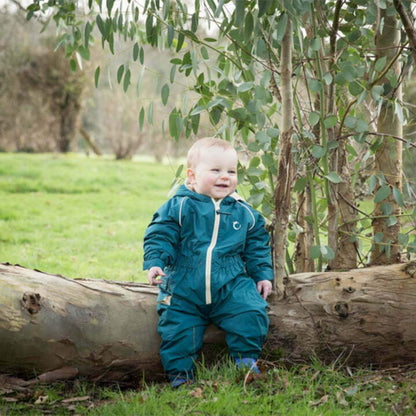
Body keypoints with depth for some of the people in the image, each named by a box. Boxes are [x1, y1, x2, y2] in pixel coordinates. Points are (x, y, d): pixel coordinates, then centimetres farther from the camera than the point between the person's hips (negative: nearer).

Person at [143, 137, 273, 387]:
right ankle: (180, 376, 9)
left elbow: (257, 248, 18)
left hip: (232, 286, 2)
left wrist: (264, 274, 12)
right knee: (177, 328, -9)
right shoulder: (178, 207, -1)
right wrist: (155, 263, -16)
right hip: (184, 287, -1)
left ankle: (246, 361, 6)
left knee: (252, 313, -15)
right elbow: (159, 236, -2)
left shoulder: (245, 213, 9)